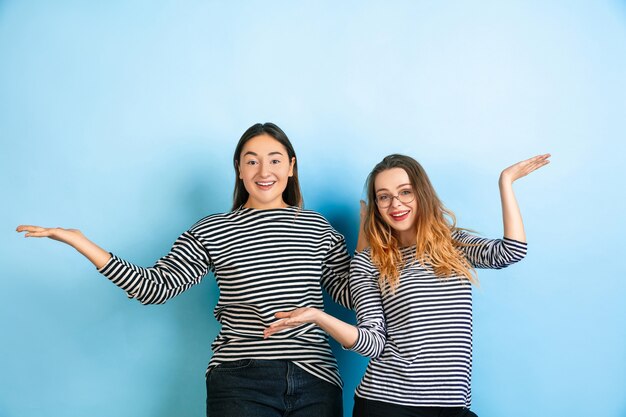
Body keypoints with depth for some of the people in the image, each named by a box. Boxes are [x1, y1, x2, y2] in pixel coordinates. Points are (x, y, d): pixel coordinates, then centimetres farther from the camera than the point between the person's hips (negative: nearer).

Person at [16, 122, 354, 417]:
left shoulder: (319, 228, 7)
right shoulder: (211, 232, 3)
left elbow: (350, 294, 7)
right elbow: (155, 287, -5)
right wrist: (80, 243, -10)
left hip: (316, 378, 2)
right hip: (240, 384, -1)